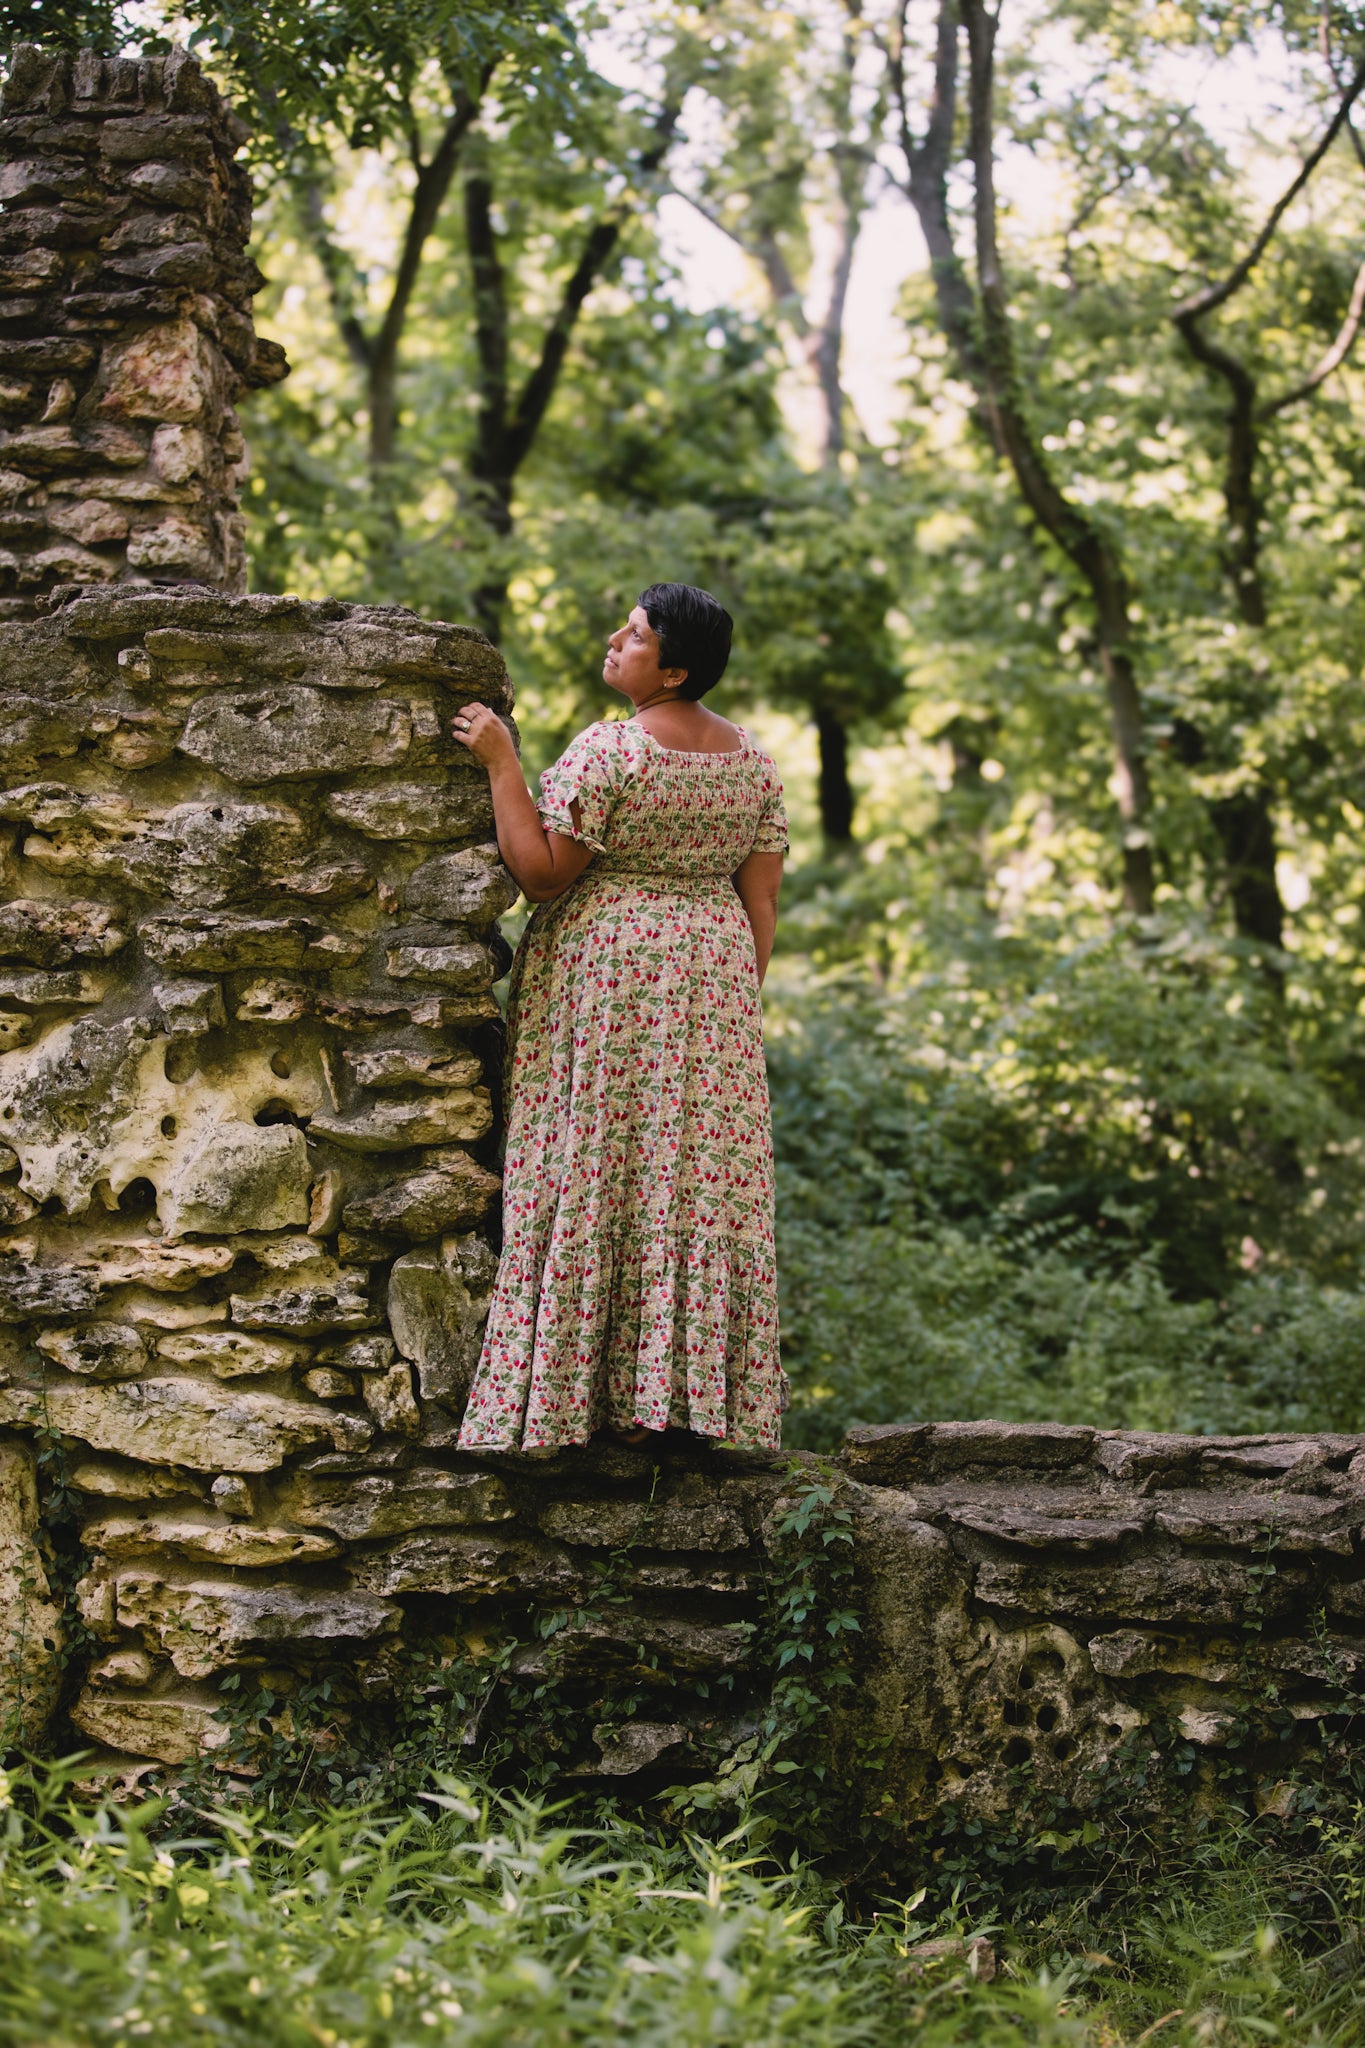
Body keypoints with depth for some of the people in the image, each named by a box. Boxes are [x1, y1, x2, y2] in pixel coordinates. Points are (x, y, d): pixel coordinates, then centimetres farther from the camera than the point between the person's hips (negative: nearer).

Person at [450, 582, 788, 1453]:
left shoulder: (607, 750, -13)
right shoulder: (751, 758, 7)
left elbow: (542, 871, -12)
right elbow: (762, 901, 7)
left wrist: (501, 762, -9)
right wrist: (738, 1004, 14)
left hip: (605, 977, -6)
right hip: (713, 976, 6)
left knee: (595, 1180, -2)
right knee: (703, 1180, 6)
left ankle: (587, 1397, -2)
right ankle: (696, 1400, 7)